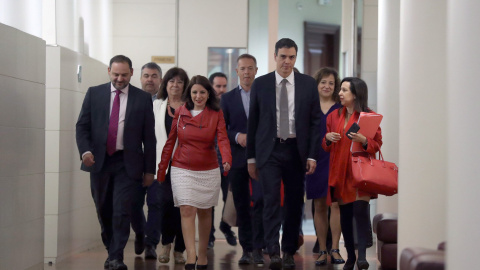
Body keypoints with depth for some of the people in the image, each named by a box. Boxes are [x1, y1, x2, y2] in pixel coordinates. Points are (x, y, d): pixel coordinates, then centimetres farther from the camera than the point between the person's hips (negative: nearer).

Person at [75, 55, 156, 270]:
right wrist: (85, 150, -14)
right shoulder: (94, 93, 5)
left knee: (122, 211, -9)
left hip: (127, 163, -2)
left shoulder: (143, 98, 1)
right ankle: (111, 250, 27)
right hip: (99, 161, 2)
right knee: (104, 211, 11)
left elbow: (149, 137, 3)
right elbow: (82, 126, 4)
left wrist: (149, 169, 1)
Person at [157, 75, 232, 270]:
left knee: (204, 213, 10)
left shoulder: (216, 114, -1)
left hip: (208, 171, 0)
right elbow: (170, 142, 6)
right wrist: (162, 169, 5)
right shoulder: (180, 113, 1)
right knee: (187, 211, -11)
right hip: (182, 170, 0)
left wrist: (227, 159, -33)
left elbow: (222, 139, -14)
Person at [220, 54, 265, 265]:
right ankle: (246, 248, 11)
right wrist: (237, 136, -10)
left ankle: (258, 248, 2)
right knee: (242, 206, 5)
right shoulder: (228, 98, 9)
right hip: (238, 158, 2)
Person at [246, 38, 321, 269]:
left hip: (296, 151, 1)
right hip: (269, 150, -1)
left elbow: (315, 121, 4)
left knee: (294, 203, 6)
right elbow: (253, 122, 5)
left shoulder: (308, 84, 4)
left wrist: (312, 155, -4)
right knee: (271, 200, -11)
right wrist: (251, 157, 3)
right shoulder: (260, 84, 3)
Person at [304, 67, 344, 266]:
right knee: (319, 206, 5)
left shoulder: (341, 108, 6)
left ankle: (335, 249, -1)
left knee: (336, 203, -8)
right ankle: (322, 251, 12)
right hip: (316, 160, 1)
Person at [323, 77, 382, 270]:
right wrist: (327, 138, -3)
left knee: (360, 210, -16)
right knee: (345, 214, 6)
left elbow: (377, 144, -2)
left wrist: (364, 140, -20)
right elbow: (326, 147, 19)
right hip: (340, 172, 4)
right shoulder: (334, 116, 11)